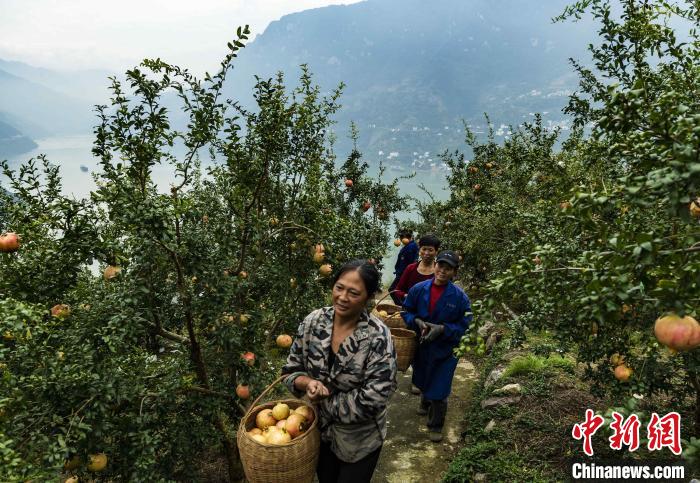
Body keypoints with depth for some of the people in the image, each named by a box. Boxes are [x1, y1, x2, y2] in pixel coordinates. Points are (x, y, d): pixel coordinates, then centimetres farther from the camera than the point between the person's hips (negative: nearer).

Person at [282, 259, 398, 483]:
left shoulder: (378, 338, -26)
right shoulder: (313, 322, -14)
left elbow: (372, 401, -26)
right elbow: (291, 370, -6)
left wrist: (323, 402, -21)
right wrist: (308, 383, -27)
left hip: (360, 440, -4)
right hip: (320, 430, 4)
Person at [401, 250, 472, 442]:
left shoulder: (459, 297, -17)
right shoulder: (419, 289, -11)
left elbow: (463, 325, -12)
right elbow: (406, 311, 1)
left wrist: (442, 329, -25)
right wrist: (417, 321, -19)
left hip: (444, 350, -3)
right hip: (420, 346, 3)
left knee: (439, 390, 5)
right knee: (423, 381, 26)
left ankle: (436, 426, 30)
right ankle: (425, 403, 59)